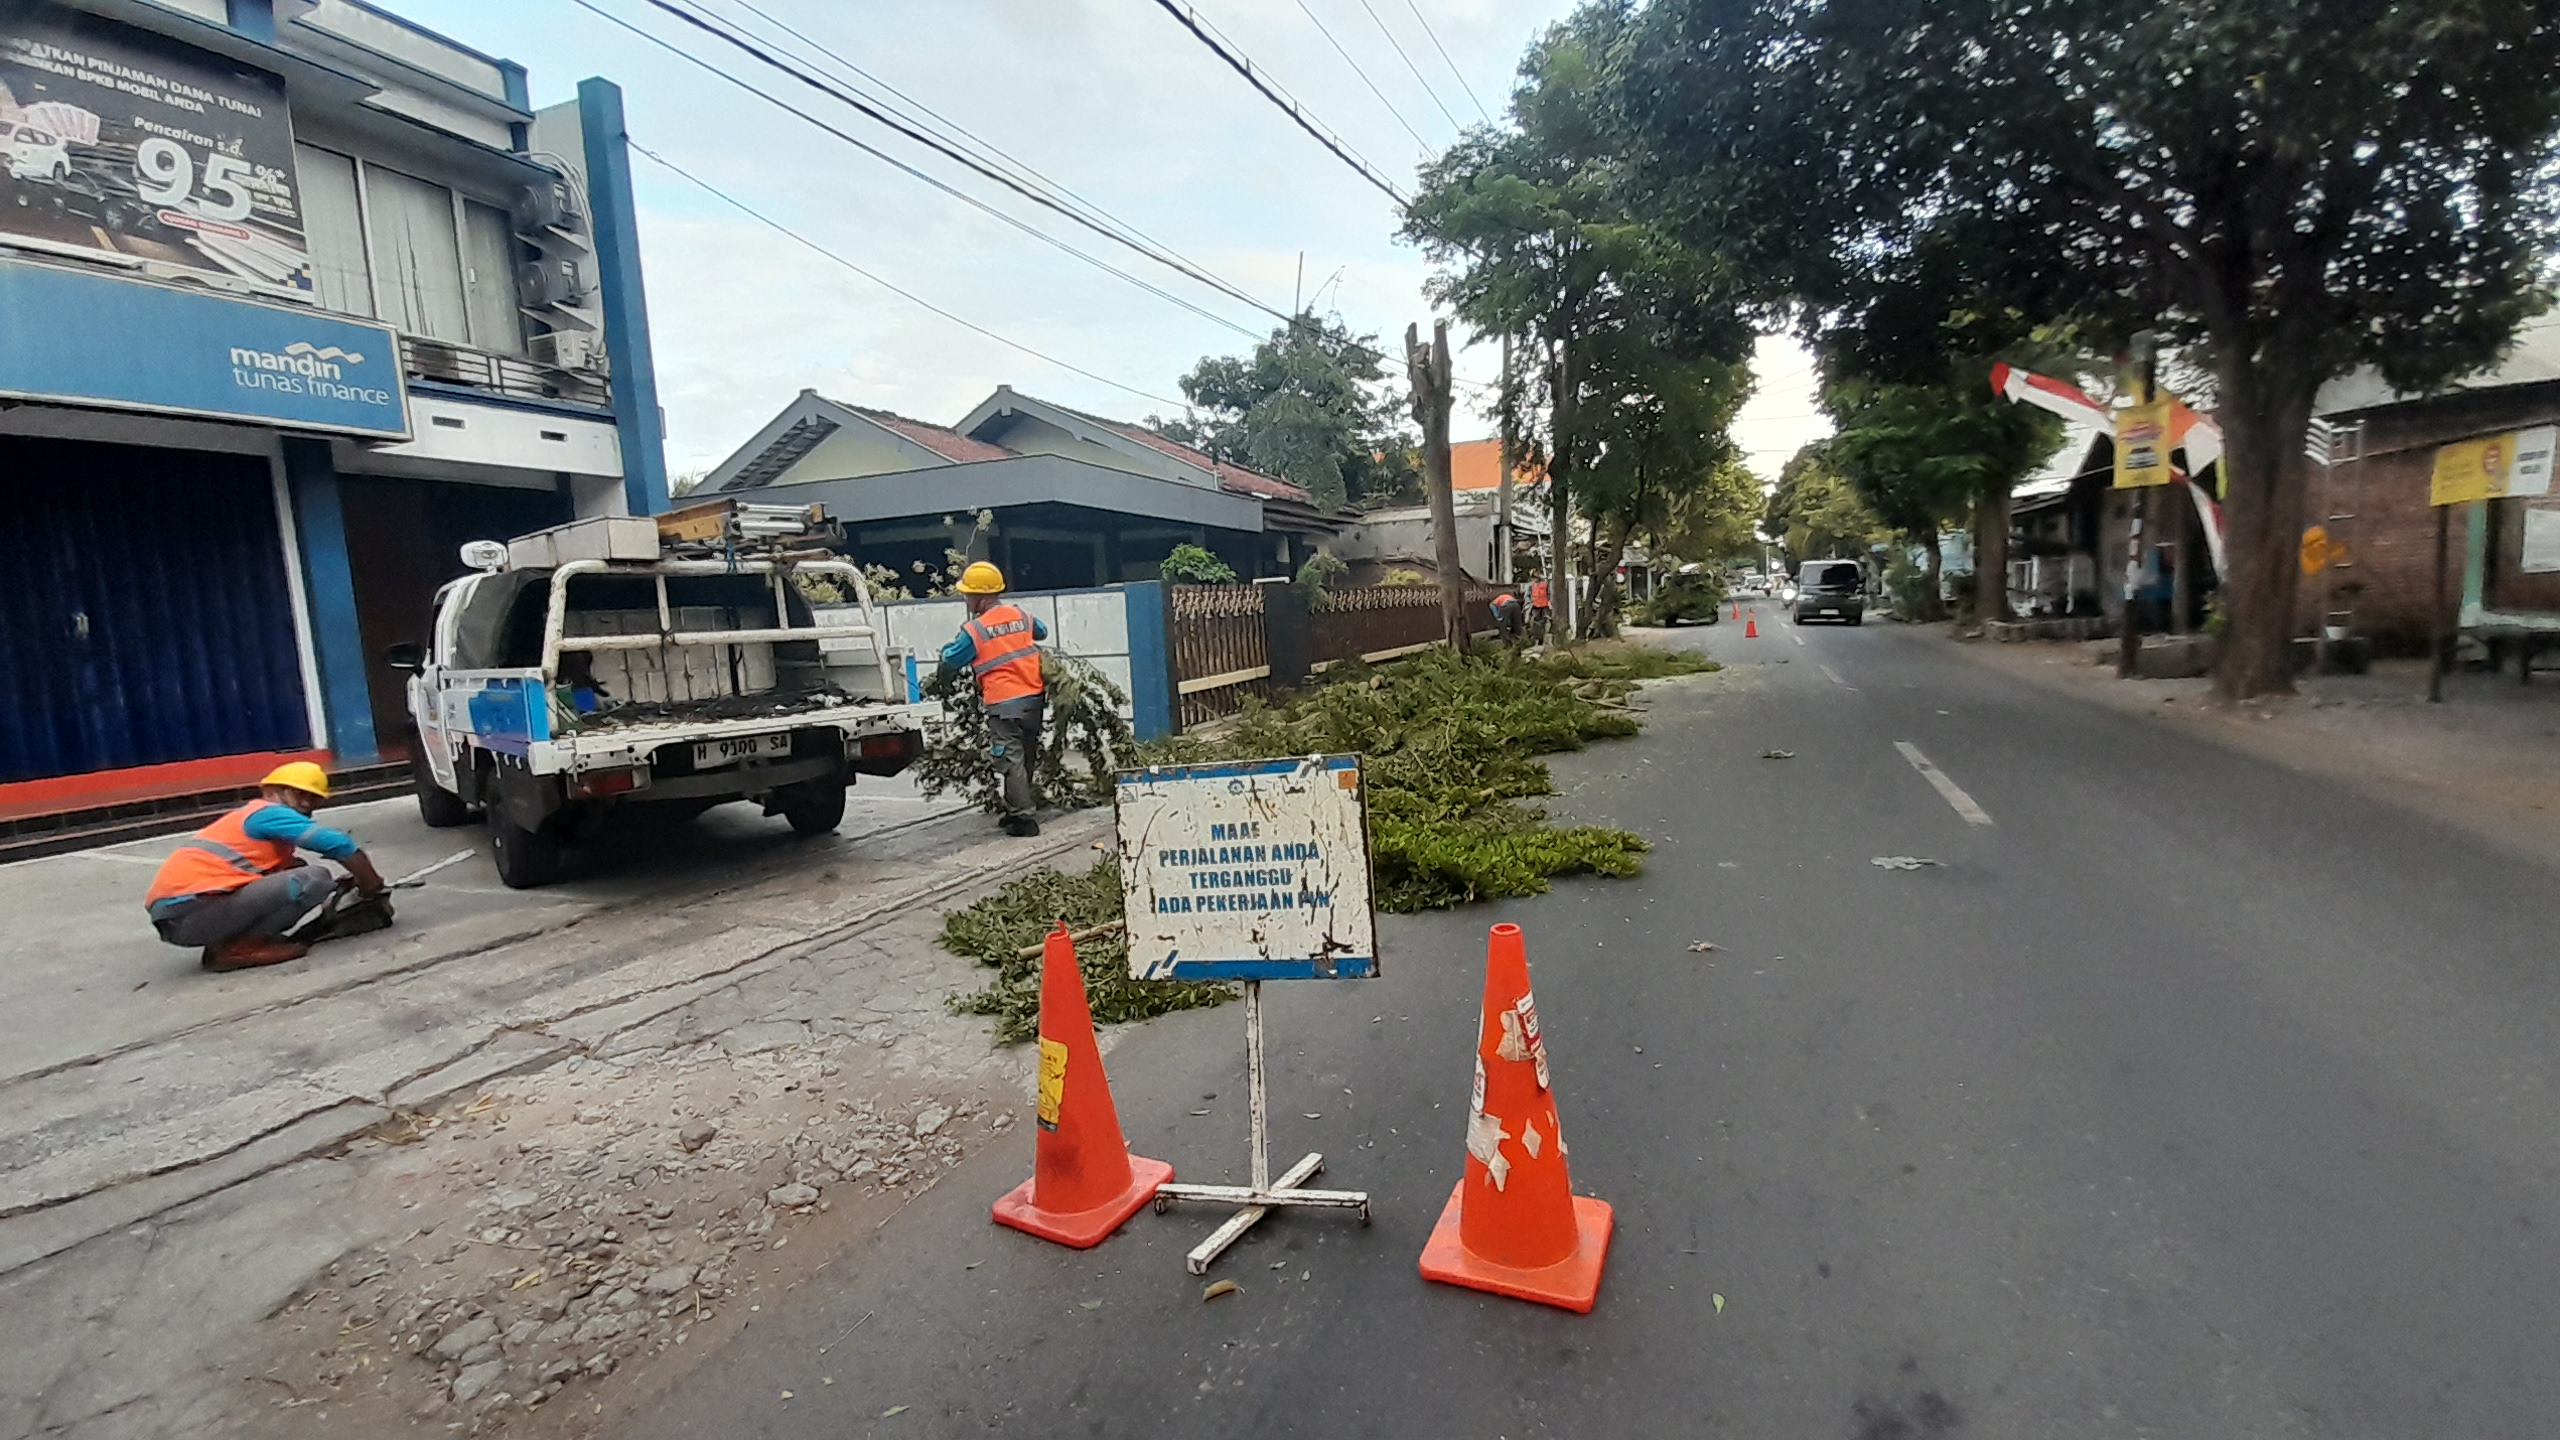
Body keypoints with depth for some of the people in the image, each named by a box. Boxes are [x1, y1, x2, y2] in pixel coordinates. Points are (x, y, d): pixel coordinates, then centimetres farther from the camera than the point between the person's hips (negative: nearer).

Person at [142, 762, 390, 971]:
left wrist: (341, 884, 6)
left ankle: (226, 940, 5)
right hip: (192, 909, -10)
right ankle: (234, 948, -13)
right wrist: (373, 887, -4)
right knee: (313, 879, -18)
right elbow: (338, 844, -15)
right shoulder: (269, 813, -4)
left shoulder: (247, 819, 25)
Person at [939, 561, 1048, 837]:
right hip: (1034, 698, 6)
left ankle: (1023, 817, -2)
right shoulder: (1020, 616, 6)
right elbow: (1042, 632, 27)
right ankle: (1018, 808, 28)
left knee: (1011, 760, -1)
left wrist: (948, 648, 19)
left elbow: (949, 664, 0)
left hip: (1003, 703, -6)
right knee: (1028, 757, 15)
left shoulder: (974, 630, -9)